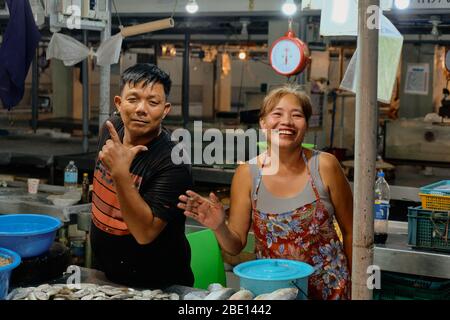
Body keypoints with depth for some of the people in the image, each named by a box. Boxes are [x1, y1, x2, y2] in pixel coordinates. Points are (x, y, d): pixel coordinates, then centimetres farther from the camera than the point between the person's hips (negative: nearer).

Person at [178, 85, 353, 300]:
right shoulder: (247, 173, -9)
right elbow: (235, 246, -4)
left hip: (327, 287, -1)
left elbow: (350, 231, -1)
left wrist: (355, 286, 4)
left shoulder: (325, 166, -12)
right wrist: (219, 227, -24)